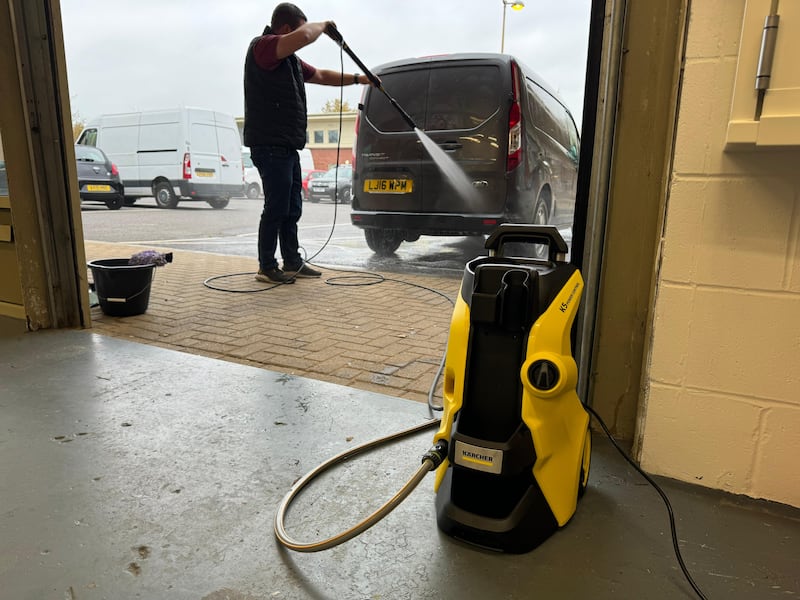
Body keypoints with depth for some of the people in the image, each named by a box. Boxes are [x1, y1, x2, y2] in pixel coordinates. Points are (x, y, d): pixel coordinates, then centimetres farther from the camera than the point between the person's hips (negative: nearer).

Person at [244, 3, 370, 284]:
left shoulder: (291, 60, 20)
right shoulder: (262, 47, -10)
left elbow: (321, 76, 31)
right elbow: (304, 37, -27)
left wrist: (358, 79, 28)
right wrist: (323, 25, -7)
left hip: (287, 146, 10)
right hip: (270, 145, -10)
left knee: (292, 208, 12)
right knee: (276, 208, -7)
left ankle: (292, 262, 21)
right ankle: (266, 267, 3)